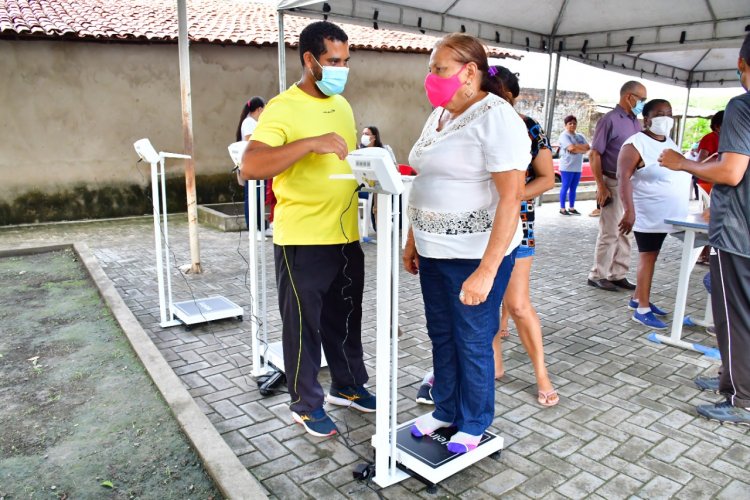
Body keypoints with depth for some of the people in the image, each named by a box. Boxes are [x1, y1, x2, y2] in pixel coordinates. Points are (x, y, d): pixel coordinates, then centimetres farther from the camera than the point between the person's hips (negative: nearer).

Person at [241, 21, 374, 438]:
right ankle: (306, 404, 25)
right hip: (303, 240, -7)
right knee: (304, 325, 7)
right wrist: (309, 143, -32)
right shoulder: (283, 108, -13)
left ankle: (349, 386, 38)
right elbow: (250, 167, -26)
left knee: (345, 319, 19)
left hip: (346, 237, 7)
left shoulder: (343, 106, 12)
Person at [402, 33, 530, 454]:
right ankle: (446, 410, 37)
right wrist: (413, 240, 14)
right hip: (434, 251, 8)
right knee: (441, 335, 17)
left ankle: (474, 424, 29)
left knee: (472, 342, 7)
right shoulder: (438, 116, 10)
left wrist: (486, 271, -25)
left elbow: (511, 198, -21)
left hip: (475, 255, -7)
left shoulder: (496, 118, -16)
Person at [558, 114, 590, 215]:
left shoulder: (580, 136, 17)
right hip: (567, 167, -7)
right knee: (565, 187, -3)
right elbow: (571, 148, -19)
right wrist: (582, 148, -4)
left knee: (573, 188, 10)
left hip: (578, 167, 7)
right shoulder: (564, 135, -5)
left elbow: (588, 148, 4)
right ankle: (562, 208, 1)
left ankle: (571, 208, 17)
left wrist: (576, 147, -9)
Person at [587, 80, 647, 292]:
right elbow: (594, 154, -11)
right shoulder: (610, 120, -7)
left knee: (625, 232, 10)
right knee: (610, 232, -3)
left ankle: (617, 274, 18)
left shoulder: (636, 122, 14)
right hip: (614, 183, -7)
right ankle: (598, 275, 7)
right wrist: (601, 186, -17)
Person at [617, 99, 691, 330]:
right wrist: (629, 211, -31)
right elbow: (623, 178, -22)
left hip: (665, 214, 8)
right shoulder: (636, 144, -12)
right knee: (648, 257, -5)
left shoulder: (671, 143, 15)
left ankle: (638, 298, 25)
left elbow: (680, 175, 24)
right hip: (646, 214, -8)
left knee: (650, 256, 13)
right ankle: (643, 309, 1)